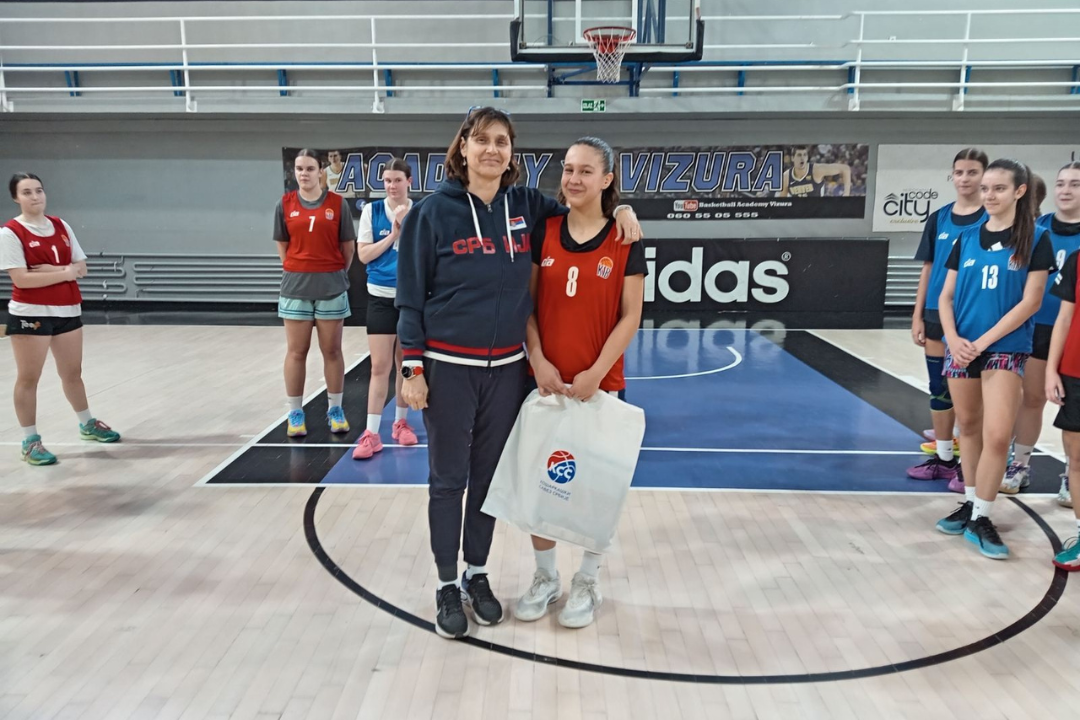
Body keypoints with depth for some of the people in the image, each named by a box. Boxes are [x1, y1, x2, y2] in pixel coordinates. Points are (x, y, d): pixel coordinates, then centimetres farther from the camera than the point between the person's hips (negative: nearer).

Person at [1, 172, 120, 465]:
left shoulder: (61, 226, 8)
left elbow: (81, 268, 5)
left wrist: (54, 270, -13)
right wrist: (65, 273, -15)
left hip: (68, 310, 6)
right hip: (30, 314, -5)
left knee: (72, 373, 18)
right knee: (28, 378, 2)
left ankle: (87, 425, 34)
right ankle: (30, 441, 10)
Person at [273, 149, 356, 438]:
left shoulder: (337, 203, -3)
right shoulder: (285, 204, 2)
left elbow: (348, 246, 3)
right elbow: (282, 245, 9)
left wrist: (336, 273, 9)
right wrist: (297, 272, 8)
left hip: (331, 286, -1)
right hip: (296, 286, 1)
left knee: (332, 350, 6)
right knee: (296, 351, 6)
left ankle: (335, 409, 18)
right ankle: (296, 413, 15)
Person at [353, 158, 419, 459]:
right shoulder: (372, 210, 0)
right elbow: (364, 254, -4)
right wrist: (393, 234, -13)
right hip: (381, 296, -1)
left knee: (406, 363, 12)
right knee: (379, 366, -3)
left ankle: (401, 422, 27)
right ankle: (371, 433, 3)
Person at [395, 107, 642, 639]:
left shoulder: (525, 206, 3)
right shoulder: (434, 211, -6)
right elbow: (410, 296, -4)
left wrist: (617, 209, 0)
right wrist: (412, 368, -8)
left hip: (506, 368, 3)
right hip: (448, 368, -3)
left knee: (489, 476, 14)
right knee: (449, 480, 7)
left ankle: (477, 575, 31)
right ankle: (447, 586, 24)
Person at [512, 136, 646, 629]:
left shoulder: (625, 239, -4)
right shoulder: (544, 232, 2)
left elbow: (630, 316, -6)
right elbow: (527, 303, 2)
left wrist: (595, 373, -14)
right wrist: (538, 361, -10)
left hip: (600, 383, -2)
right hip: (545, 380, 2)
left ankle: (587, 583, 28)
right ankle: (545, 577, 29)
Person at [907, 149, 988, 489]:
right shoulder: (938, 218, 7)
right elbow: (928, 268, 10)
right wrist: (918, 314, 5)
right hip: (937, 314, 5)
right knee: (939, 388, 11)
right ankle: (942, 457, 24)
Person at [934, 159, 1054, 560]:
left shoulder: (1035, 241, -2)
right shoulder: (967, 238, 8)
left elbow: (1031, 301, -8)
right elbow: (946, 295, 8)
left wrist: (984, 341, -14)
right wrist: (954, 339, -8)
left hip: (1005, 348, -3)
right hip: (961, 347, 4)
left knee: (997, 435, -10)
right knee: (969, 426, 12)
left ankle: (981, 519, 3)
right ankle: (970, 504, 26)